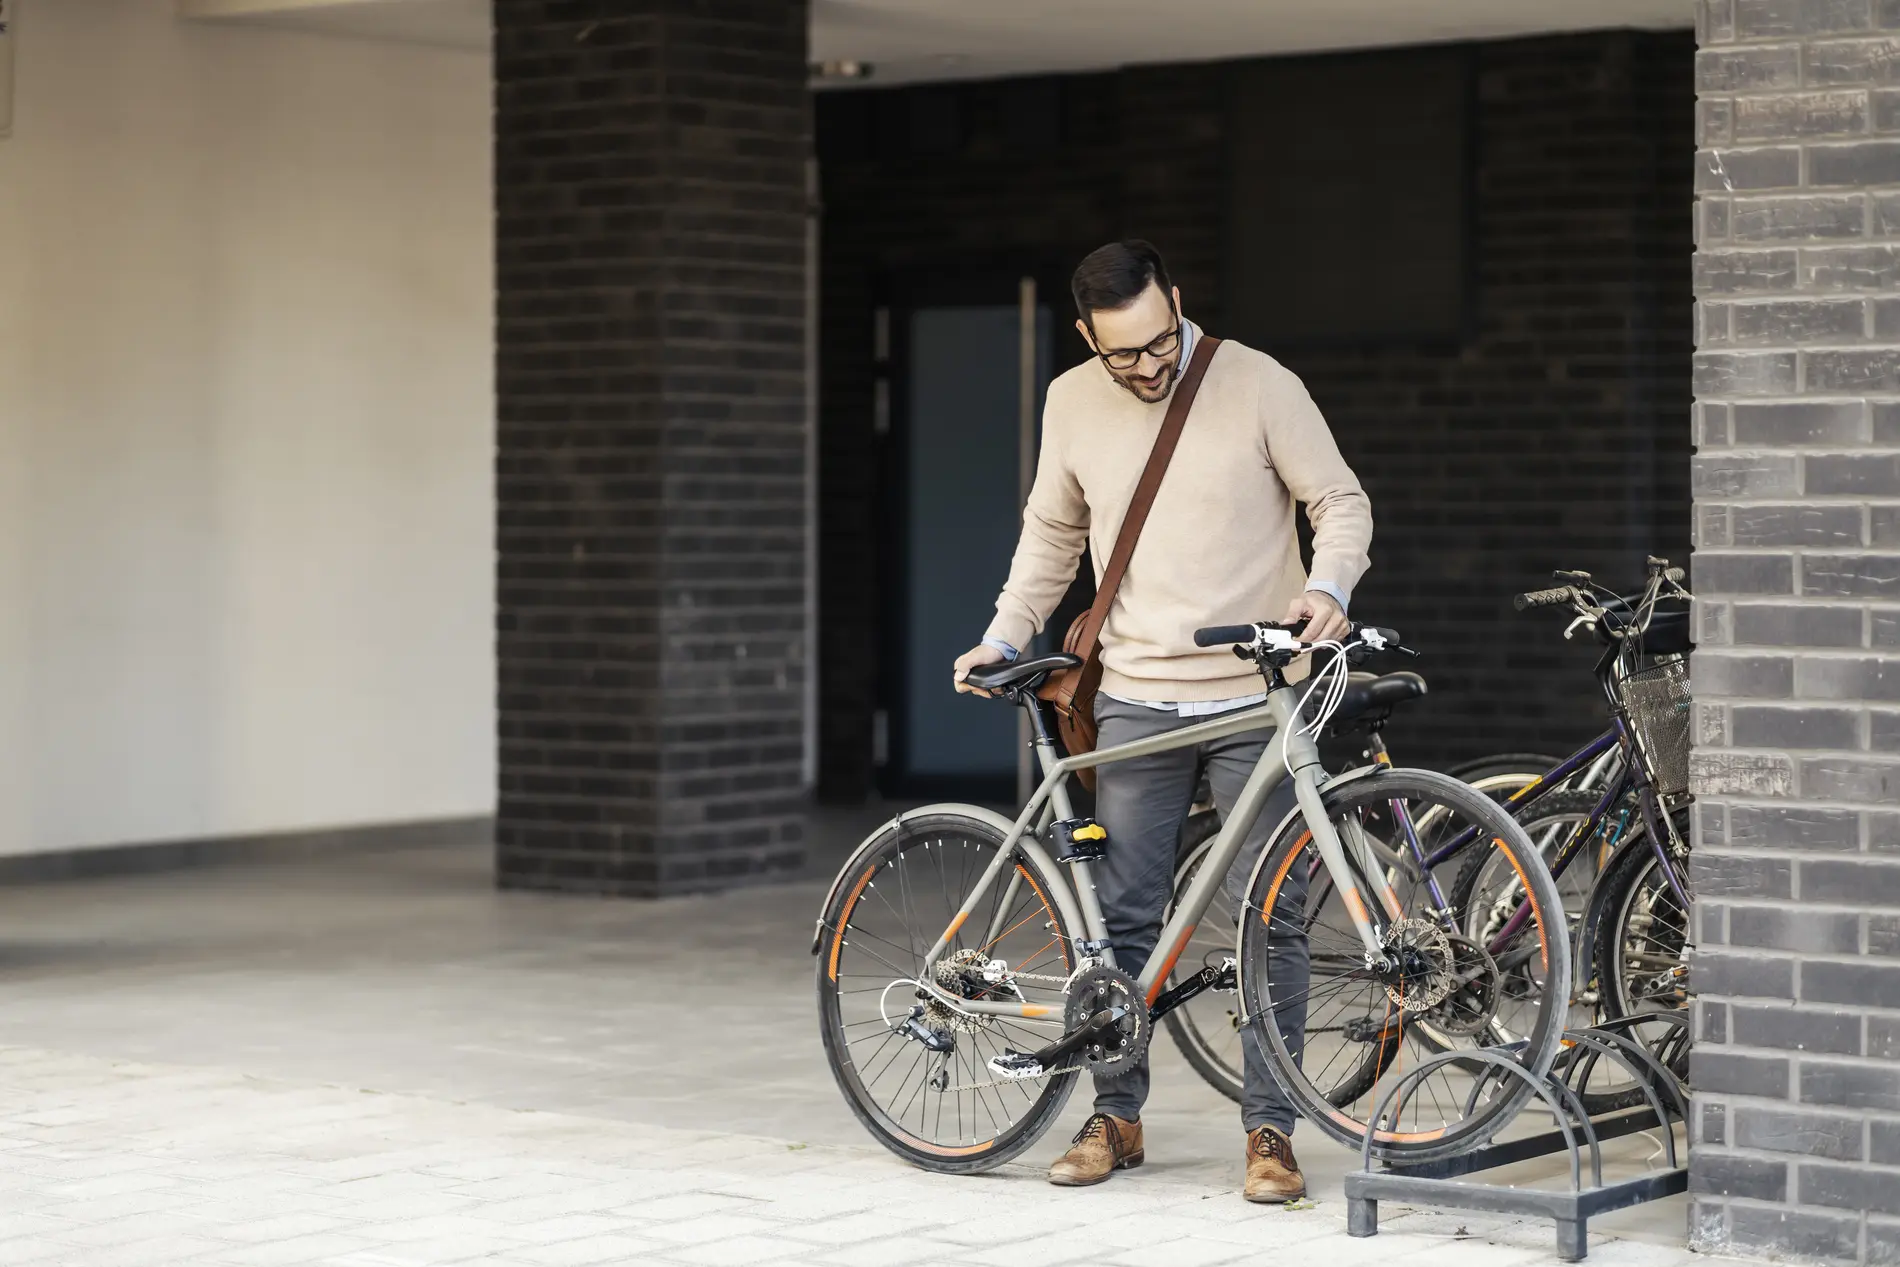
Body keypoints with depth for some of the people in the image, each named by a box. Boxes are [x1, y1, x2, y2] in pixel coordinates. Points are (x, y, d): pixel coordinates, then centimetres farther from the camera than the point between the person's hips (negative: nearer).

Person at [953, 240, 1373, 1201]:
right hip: (1136, 702, 3)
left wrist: (1328, 588, -22)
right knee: (1122, 914, 5)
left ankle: (1270, 1128, 6)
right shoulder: (1071, 404, 4)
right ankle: (1115, 1114, 18)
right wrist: (1004, 636, 10)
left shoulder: (1259, 384, -7)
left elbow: (1340, 500, -3)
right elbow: (1052, 533, 18)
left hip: (1255, 696, -3)